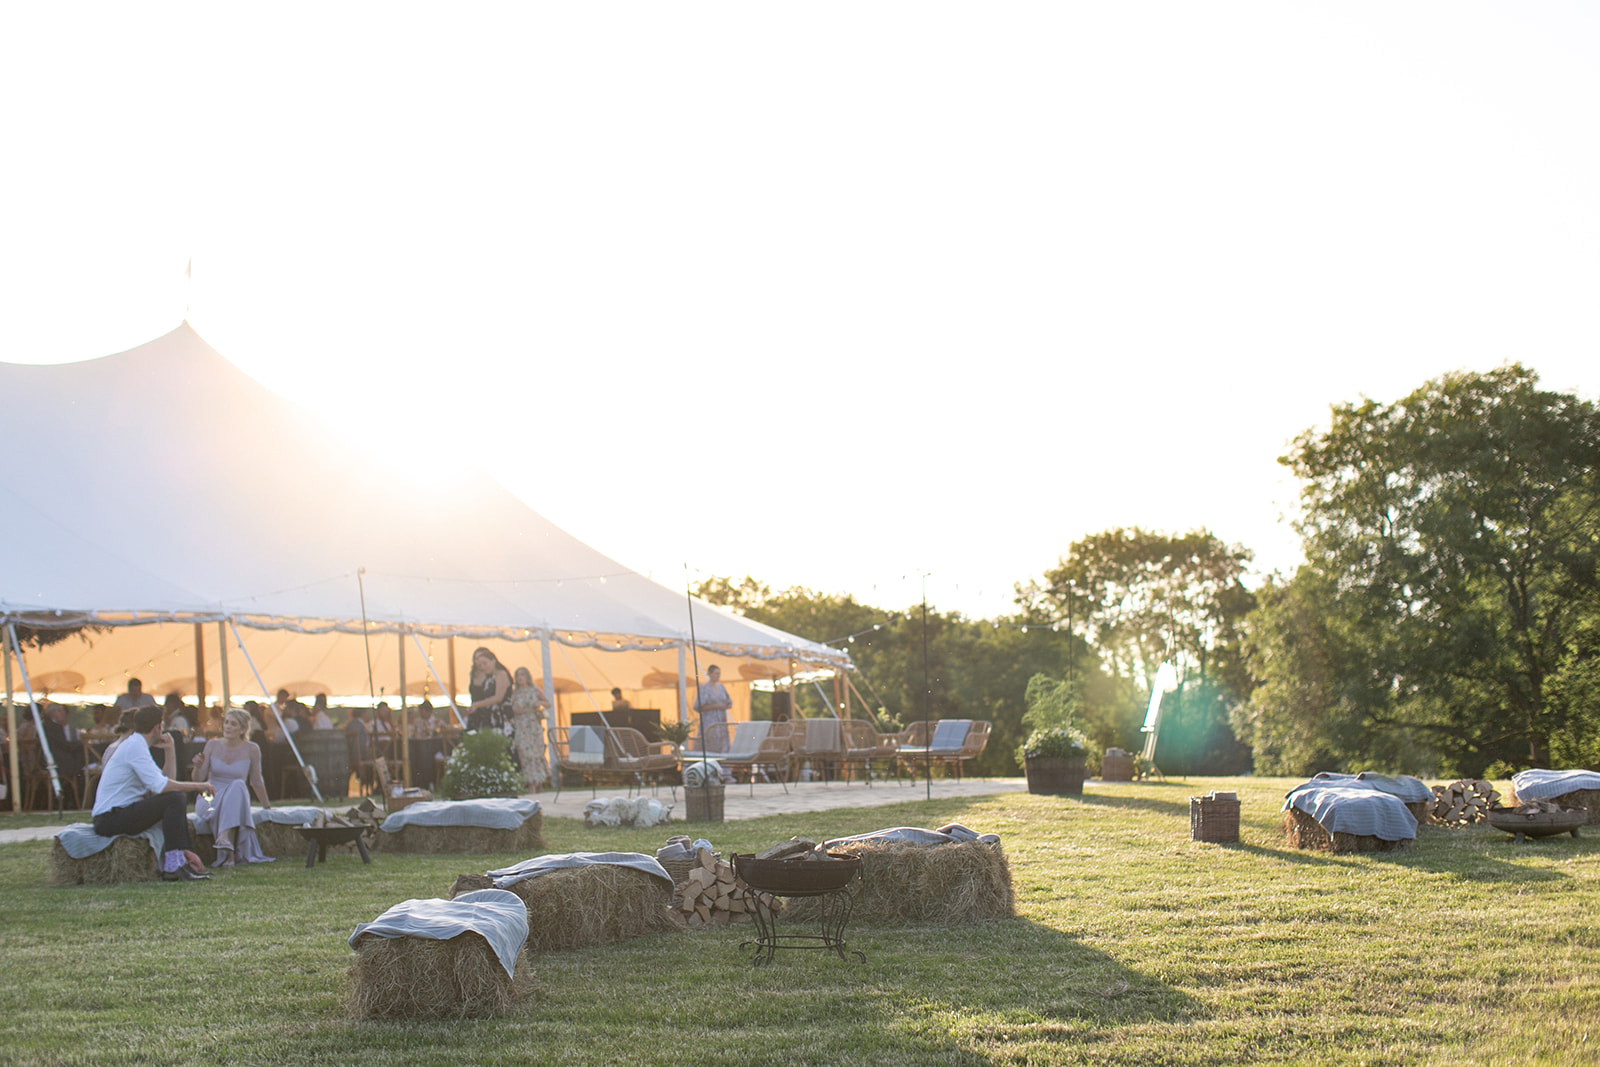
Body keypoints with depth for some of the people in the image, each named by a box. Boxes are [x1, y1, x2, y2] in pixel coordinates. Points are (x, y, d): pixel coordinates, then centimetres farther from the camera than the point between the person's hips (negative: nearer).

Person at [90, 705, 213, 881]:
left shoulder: (137, 745, 18)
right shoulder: (135, 746, -14)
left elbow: (167, 779, 17)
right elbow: (159, 785, -24)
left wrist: (169, 750, 9)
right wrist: (195, 786, -15)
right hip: (111, 818, -11)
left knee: (179, 798, 15)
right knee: (174, 799, -21)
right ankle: (174, 863, -22)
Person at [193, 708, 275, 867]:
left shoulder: (251, 749, -1)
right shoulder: (212, 745, 2)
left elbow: (256, 781, 12)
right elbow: (198, 778, -1)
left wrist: (266, 805, 20)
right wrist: (198, 766, -23)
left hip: (237, 798, -1)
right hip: (211, 798, 1)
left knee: (238, 785, -36)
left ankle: (225, 840, -51)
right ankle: (229, 853, -44)